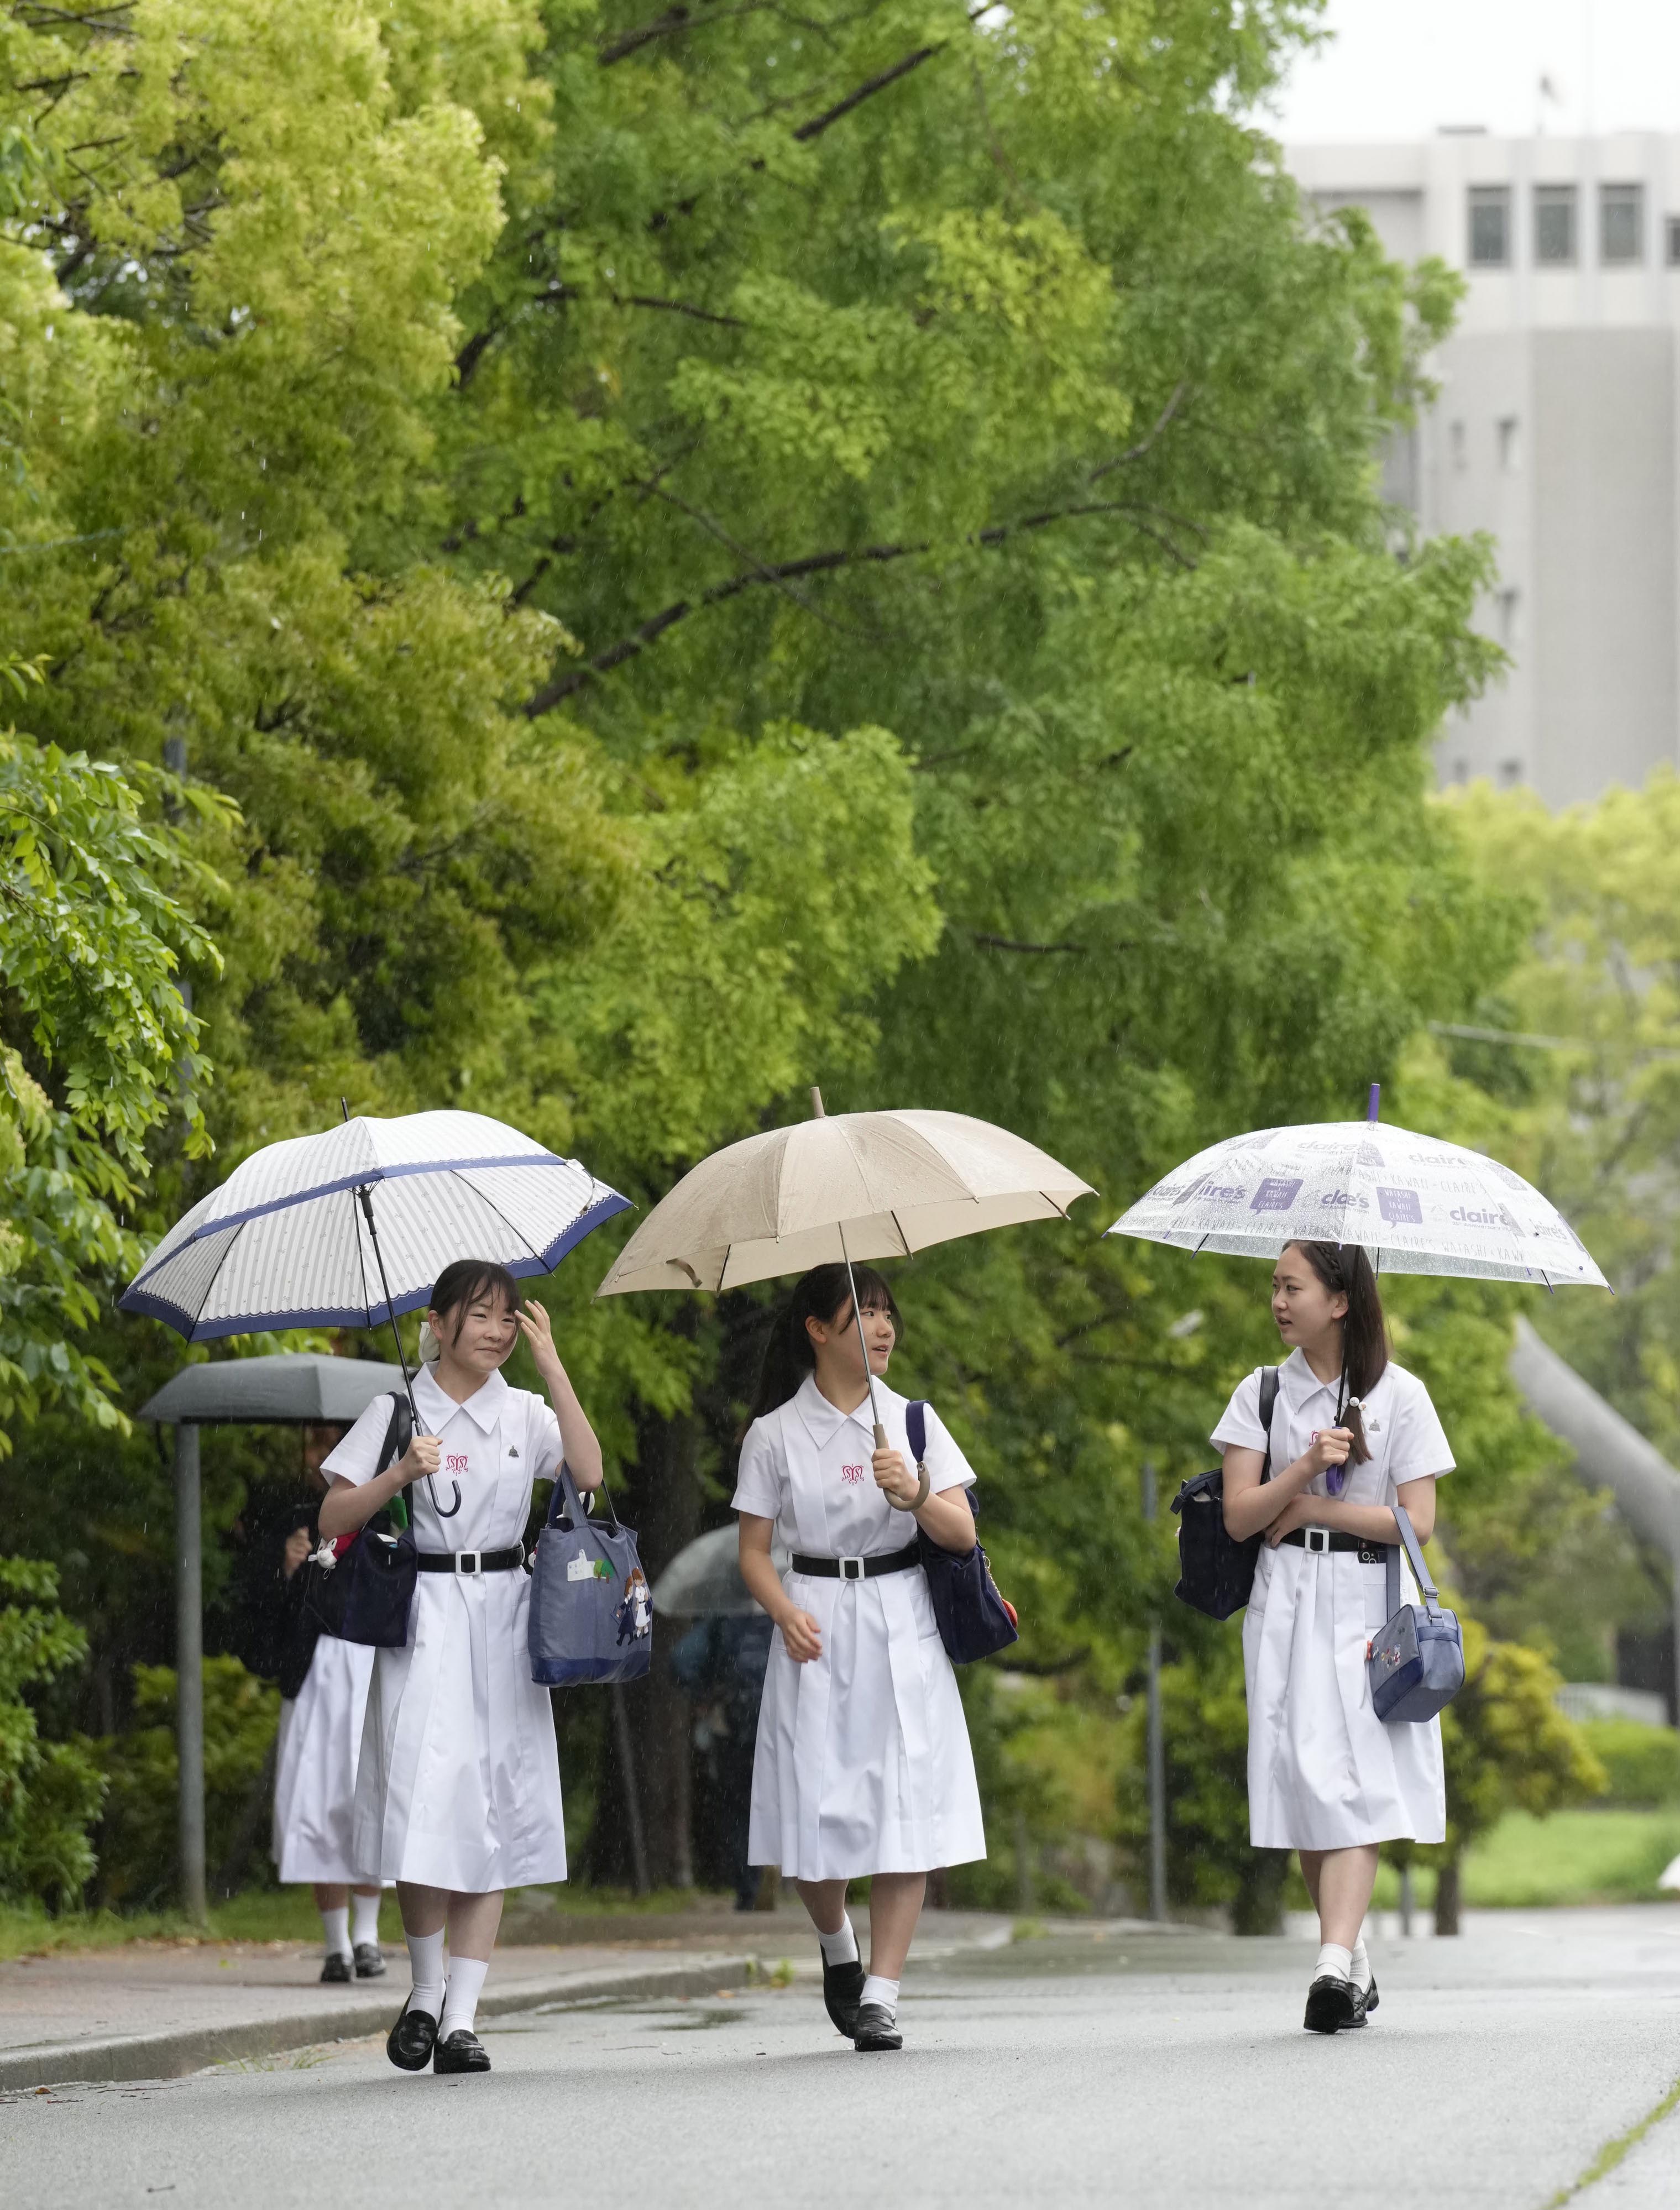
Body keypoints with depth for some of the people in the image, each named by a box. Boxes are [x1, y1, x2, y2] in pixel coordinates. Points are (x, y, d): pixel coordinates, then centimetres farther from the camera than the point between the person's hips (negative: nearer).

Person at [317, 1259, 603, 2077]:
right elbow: (333, 1518, 2)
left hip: (503, 1618, 2)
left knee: (493, 1815, -2)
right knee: (424, 1803, -14)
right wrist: (401, 1475, -14)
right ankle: (426, 1989, 7)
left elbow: (589, 1473, -9)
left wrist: (552, 1364, -9)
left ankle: (461, 2016, -1)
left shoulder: (524, 1414, 10)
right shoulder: (396, 1412, 4)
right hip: (423, 1617, -2)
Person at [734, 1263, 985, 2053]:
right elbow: (753, 1550, 5)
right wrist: (786, 1612, -13)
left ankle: (882, 1991, -4)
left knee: (905, 1807, -7)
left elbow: (962, 1535, 3)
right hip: (818, 1629, -1)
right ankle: (836, 1946, 26)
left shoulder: (912, 1420, 8)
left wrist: (916, 1496, -17)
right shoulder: (775, 1434, 4)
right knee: (818, 1807, -5)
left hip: (902, 1629, 1)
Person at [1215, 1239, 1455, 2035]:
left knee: (1355, 1783, -15)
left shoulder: (1399, 1395, 1)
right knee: (1305, 1781, 1)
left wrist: (1316, 1508, -8)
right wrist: (1306, 1467, -15)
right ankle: (1354, 1961, 12)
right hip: (1287, 1603, 3)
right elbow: (1238, 1516, 0)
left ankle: (1336, 1962, -27)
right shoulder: (1263, 1393, 8)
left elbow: (1418, 1521, -4)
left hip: (1368, 1603, -3)